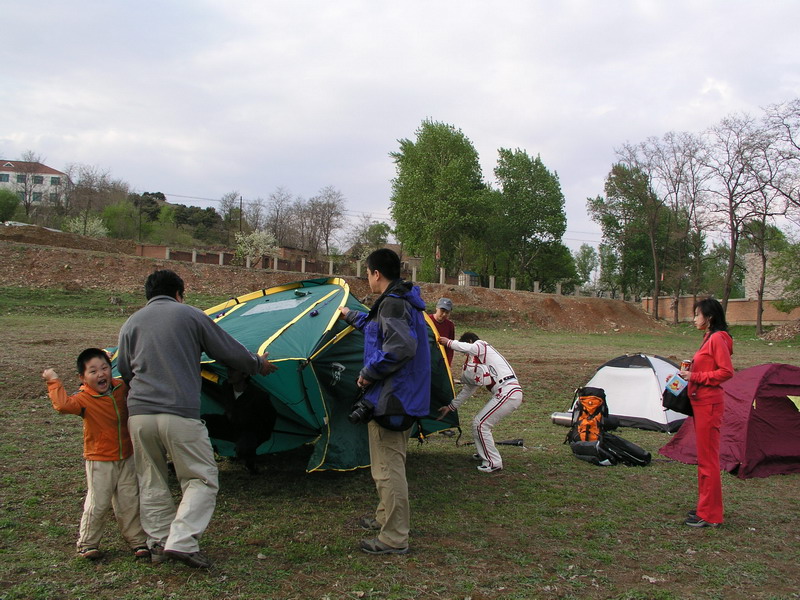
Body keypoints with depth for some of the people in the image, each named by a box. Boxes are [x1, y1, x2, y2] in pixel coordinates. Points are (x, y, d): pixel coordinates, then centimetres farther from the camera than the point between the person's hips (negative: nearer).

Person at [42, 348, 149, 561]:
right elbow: (63, 404, -35)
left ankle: (138, 540, 21)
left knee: (130, 502, 9)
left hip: (126, 457, 4)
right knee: (97, 503, -1)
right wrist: (54, 382, -28)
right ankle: (87, 544, 18)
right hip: (99, 461, -4)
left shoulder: (121, 388, 0)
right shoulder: (84, 399, -15)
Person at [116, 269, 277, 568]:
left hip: (139, 413, 5)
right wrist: (259, 364, 27)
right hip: (180, 414, -4)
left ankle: (159, 543, 19)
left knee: (151, 483, 17)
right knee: (201, 479, 5)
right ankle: (181, 541, -8)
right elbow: (230, 352, 9)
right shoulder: (190, 315, 5)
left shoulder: (131, 323, 14)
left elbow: (123, 372, 18)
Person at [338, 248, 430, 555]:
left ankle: (394, 539, 1)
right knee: (391, 464, 23)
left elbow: (400, 347, -32)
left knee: (388, 468, -5)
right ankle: (385, 518, 38)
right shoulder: (405, 301, 15)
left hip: (390, 398, -11)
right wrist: (351, 315, 50)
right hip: (404, 396, 11)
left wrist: (368, 373, -20)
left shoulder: (392, 304, -19)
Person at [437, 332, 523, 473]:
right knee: (479, 422, 20)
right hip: (506, 393, 10)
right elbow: (468, 389, 30)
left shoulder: (481, 345, 2)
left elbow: (465, 347, -23)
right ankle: (485, 454, 35)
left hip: (508, 392, -10)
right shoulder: (476, 361, 26)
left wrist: (448, 342, -5)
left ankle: (493, 463, 1)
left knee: (480, 424, -6)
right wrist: (450, 407, 34)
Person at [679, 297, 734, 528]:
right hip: (701, 403, 11)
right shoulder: (709, 338, 16)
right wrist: (691, 372, 8)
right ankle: (705, 506, 25)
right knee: (704, 457, 16)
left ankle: (709, 515, 2)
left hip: (709, 404, -11)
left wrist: (696, 377, -19)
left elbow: (726, 371, -20)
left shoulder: (717, 339, -14)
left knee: (708, 459, -5)